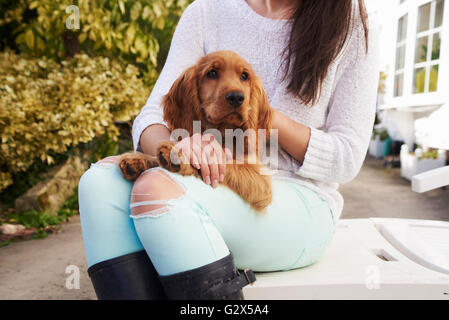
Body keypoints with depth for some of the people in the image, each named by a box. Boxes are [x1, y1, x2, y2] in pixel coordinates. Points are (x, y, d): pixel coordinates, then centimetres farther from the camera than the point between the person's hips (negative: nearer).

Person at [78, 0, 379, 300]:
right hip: (217, 184, 4)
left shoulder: (353, 27, 1)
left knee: (155, 188, -30)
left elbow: (346, 159, -3)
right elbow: (152, 118, 0)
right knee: (102, 179, -22)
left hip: (301, 206, -3)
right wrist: (175, 147, -24)